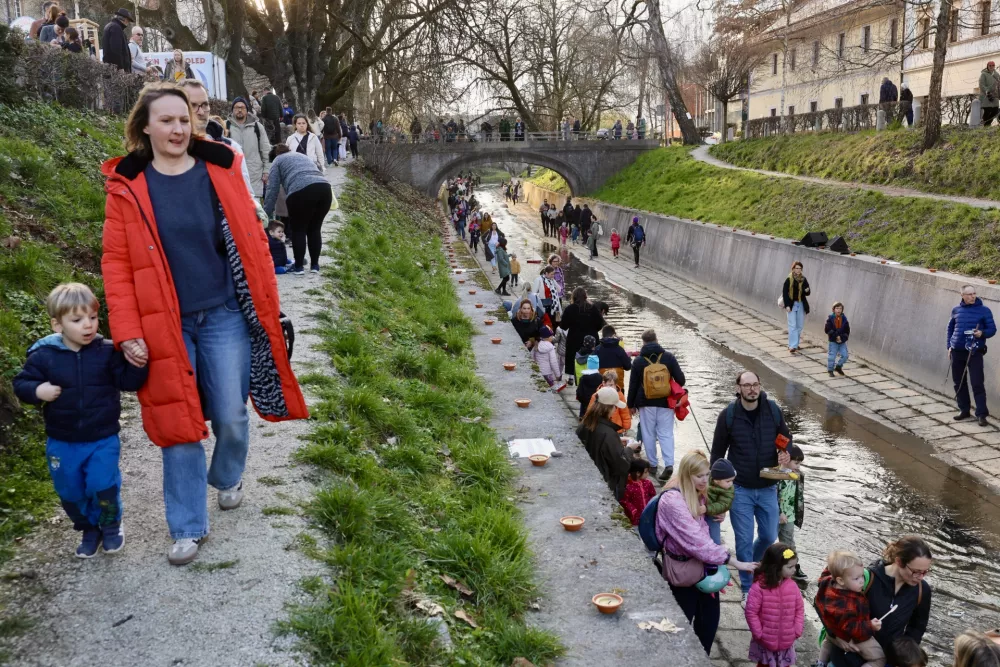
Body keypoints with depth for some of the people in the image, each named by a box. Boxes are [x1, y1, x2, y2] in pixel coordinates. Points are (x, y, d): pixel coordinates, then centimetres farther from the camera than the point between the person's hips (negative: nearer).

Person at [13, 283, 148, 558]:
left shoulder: (108, 352, -8)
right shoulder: (43, 355, -8)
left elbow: (128, 381, -9)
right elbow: (21, 384, 0)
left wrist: (137, 366, -29)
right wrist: (37, 391, -21)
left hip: (103, 438, -2)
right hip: (62, 442, 2)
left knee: (103, 487, -8)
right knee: (70, 492, 12)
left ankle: (111, 526, 22)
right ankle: (89, 529, 38)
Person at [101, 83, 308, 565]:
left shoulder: (220, 171, -2)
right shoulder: (127, 187, -3)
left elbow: (252, 241, 1)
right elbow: (117, 263, -2)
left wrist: (266, 307, 0)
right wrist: (128, 332, -9)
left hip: (226, 317, 0)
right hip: (167, 326, 0)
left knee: (230, 416, 7)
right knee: (178, 423, 6)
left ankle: (228, 478, 41)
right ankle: (187, 527, 20)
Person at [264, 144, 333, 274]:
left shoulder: (278, 160, 22)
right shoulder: (304, 156, 38)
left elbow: (272, 189, 13)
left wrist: (266, 213, 16)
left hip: (301, 192, -5)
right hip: (324, 189, 5)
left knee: (298, 230, 11)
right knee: (315, 229, 19)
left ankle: (299, 266, 16)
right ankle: (315, 265, 23)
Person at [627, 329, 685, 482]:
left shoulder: (638, 361, -3)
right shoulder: (668, 357, -3)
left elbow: (633, 385, 0)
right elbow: (680, 379, -2)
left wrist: (631, 404, 10)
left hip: (646, 403, 0)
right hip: (665, 402, 1)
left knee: (649, 434, 10)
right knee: (666, 433, 4)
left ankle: (653, 464, 16)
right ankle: (669, 464, -10)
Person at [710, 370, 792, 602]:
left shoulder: (773, 410, -5)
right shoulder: (728, 415, -10)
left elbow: (786, 439, 11)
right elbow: (717, 452, 0)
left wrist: (785, 454, -11)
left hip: (768, 488, 3)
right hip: (740, 490, -2)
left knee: (769, 537, 13)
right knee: (744, 540, 3)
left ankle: (751, 565, 44)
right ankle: (748, 589, 20)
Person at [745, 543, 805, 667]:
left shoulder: (792, 586, -6)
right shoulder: (759, 586, -21)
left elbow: (799, 610, 3)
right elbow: (751, 612, -17)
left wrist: (797, 631, -4)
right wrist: (759, 634, -14)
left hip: (786, 642, 4)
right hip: (765, 642, -4)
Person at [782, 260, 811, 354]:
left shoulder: (803, 280, 4)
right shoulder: (789, 280, -7)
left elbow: (808, 293, 7)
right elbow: (785, 293, -8)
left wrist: (806, 291, -17)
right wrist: (787, 305, -14)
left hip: (801, 304, 4)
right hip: (792, 304, -4)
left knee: (800, 325, 10)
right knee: (792, 326, -7)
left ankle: (795, 343, 24)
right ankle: (793, 346, -8)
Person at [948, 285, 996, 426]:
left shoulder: (984, 310, -1)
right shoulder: (956, 310, 8)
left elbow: (992, 329, 1)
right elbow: (950, 329, 18)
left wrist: (982, 333, -20)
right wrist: (949, 346, 11)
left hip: (974, 352, -4)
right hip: (957, 352, 4)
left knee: (977, 384, -7)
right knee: (959, 383, 10)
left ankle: (981, 414, -3)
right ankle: (964, 410, 23)